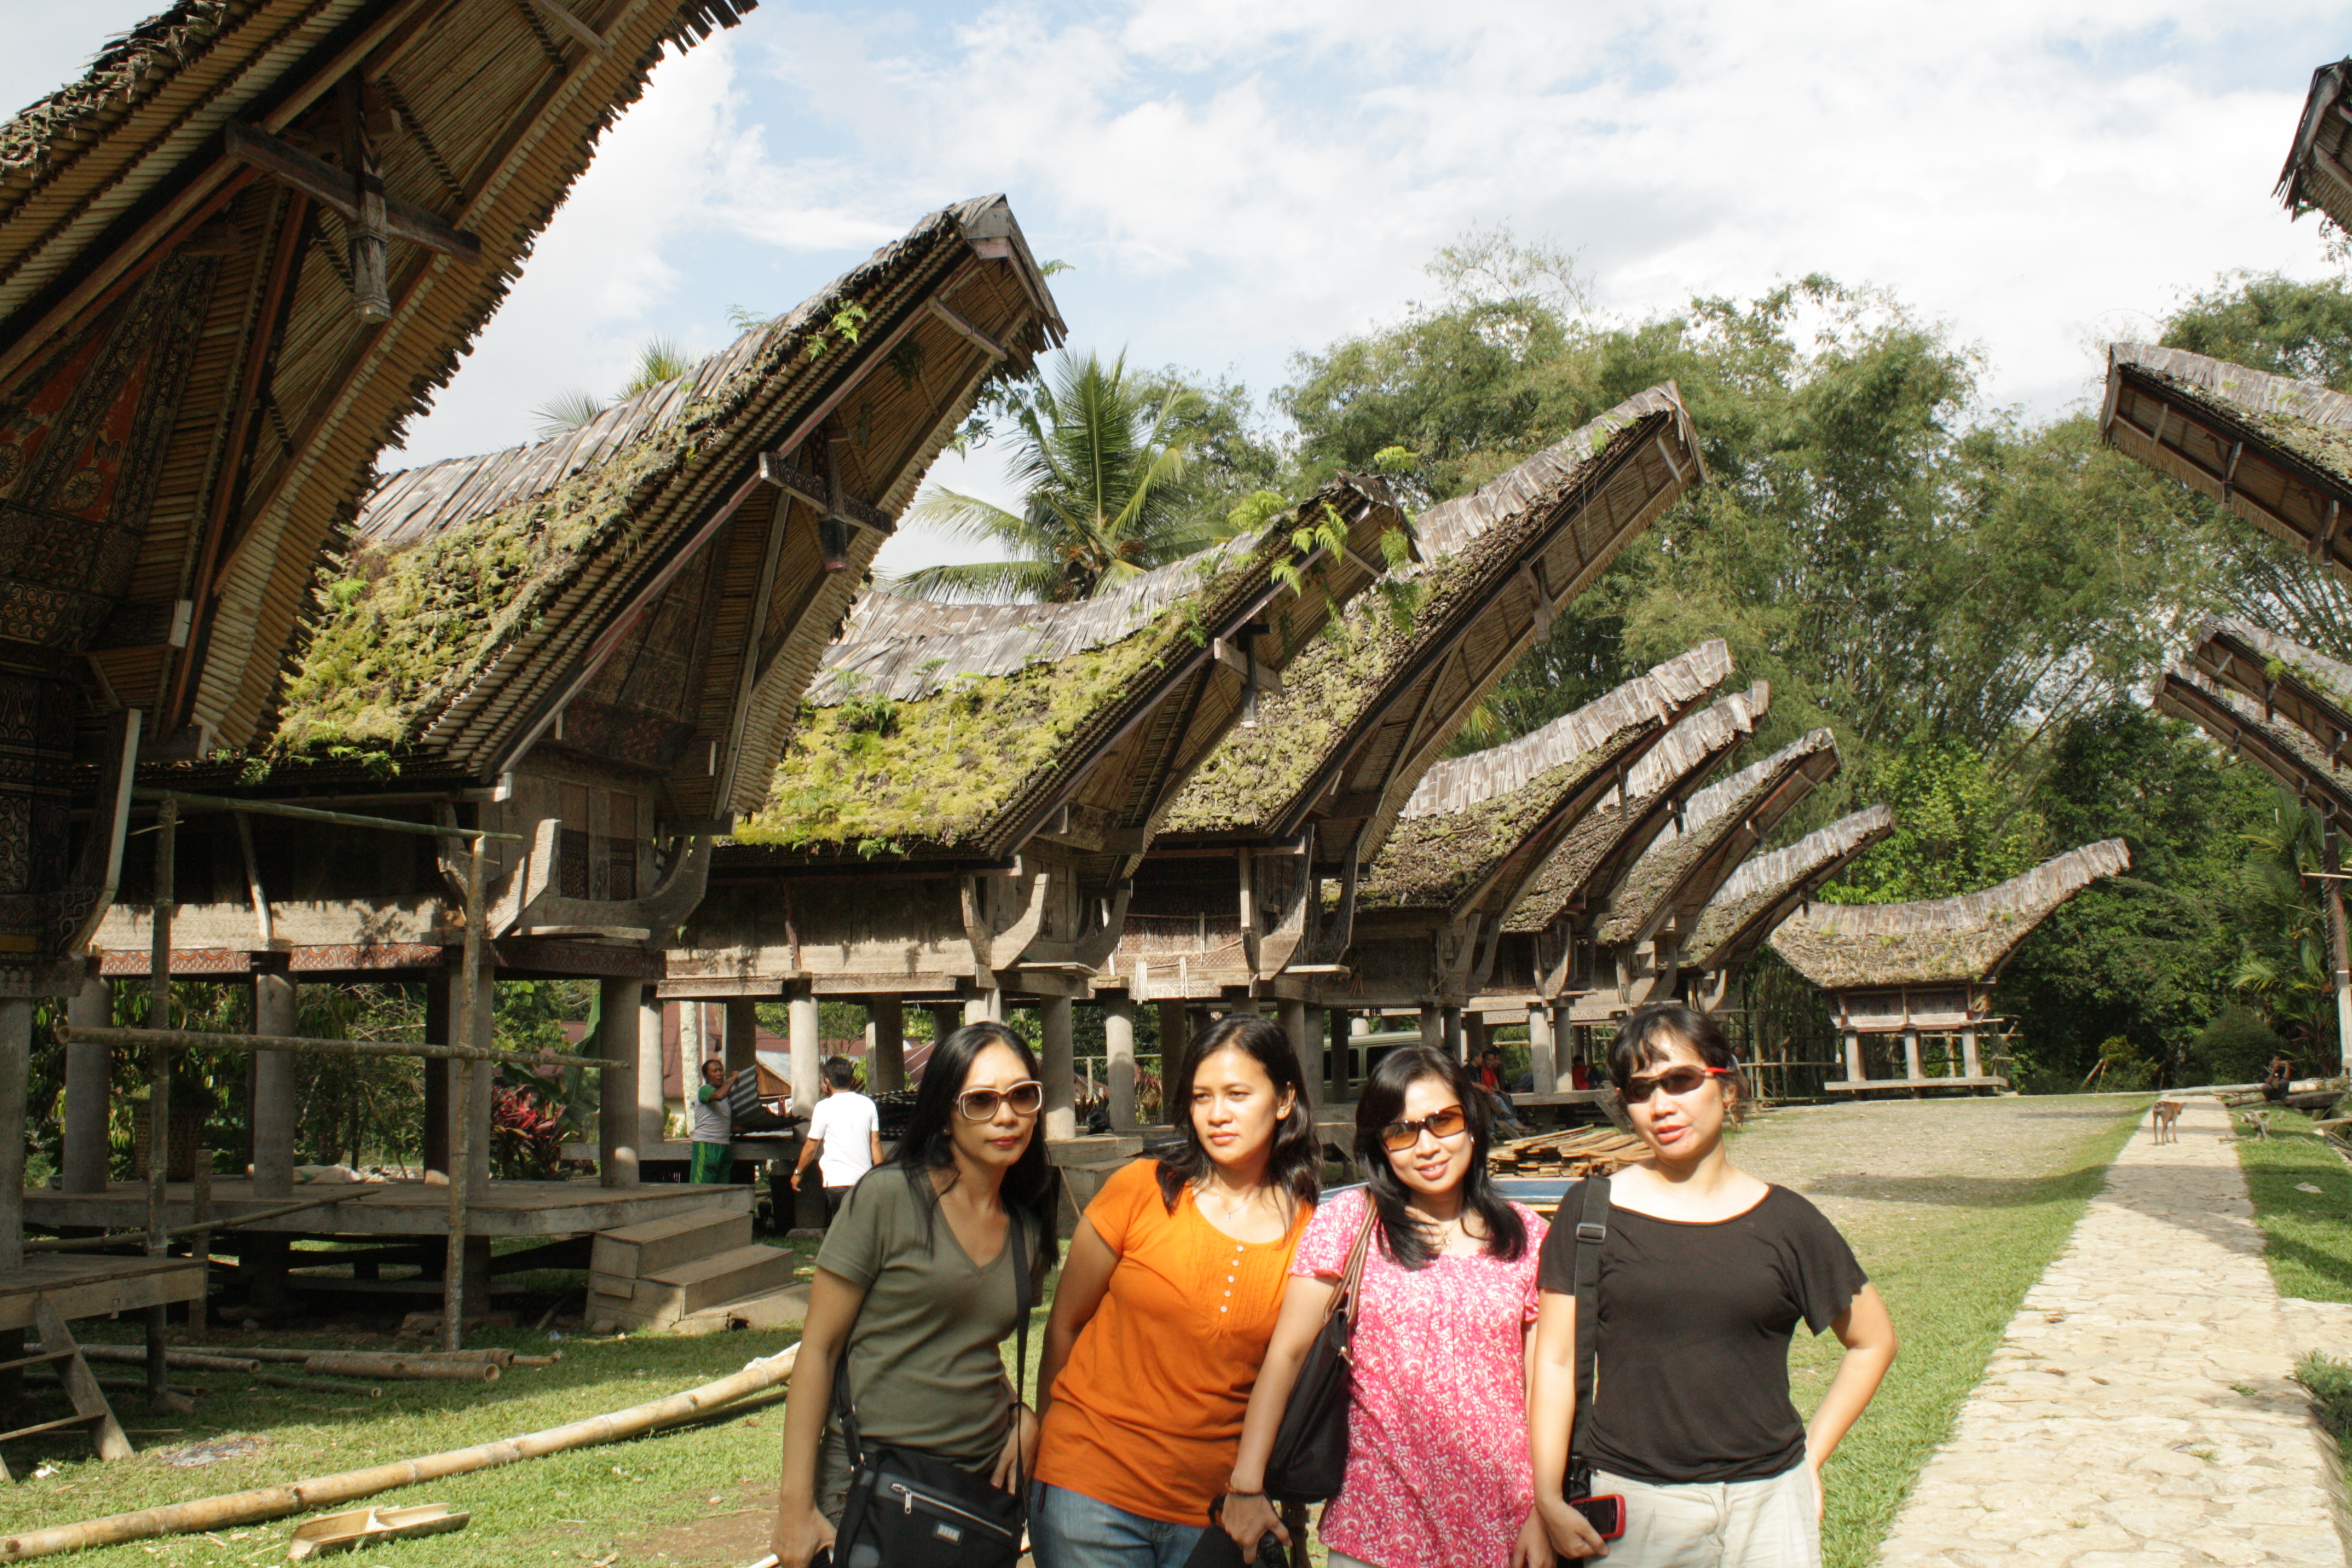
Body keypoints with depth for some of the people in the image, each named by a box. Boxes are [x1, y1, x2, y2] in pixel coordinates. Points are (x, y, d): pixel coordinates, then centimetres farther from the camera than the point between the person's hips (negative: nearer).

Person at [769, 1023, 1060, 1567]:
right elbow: (818, 1348, -10)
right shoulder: (888, 1197, -12)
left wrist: (1023, 1418, -1)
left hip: (982, 1483, 5)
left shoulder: (1027, 1227, 5)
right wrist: (796, 1503, -13)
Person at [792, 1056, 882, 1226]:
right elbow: (876, 1142, 7)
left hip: (837, 1180, -4)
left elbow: (811, 1147, -3)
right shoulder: (868, 1104, 5)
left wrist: (798, 1173, 11)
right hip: (865, 1179, 4)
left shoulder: (824, 1107, -7)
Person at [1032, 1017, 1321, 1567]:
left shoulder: (1312, 1232, -4)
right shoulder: (1142, 1190, -8)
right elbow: (1064, 1324, 3)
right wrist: (1053, 1435, 8)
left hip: (1215, 1510, 2)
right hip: (1094, 1489, -1)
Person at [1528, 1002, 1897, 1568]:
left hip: (1767, 1504, 1)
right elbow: (1554, 1362, -1)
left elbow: (1873, 1341, 14)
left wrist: (1812, 1454, 8)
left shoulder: (1785, 1220, 1)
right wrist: (1548, 1500, -8)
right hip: (1630, 1504, -1)